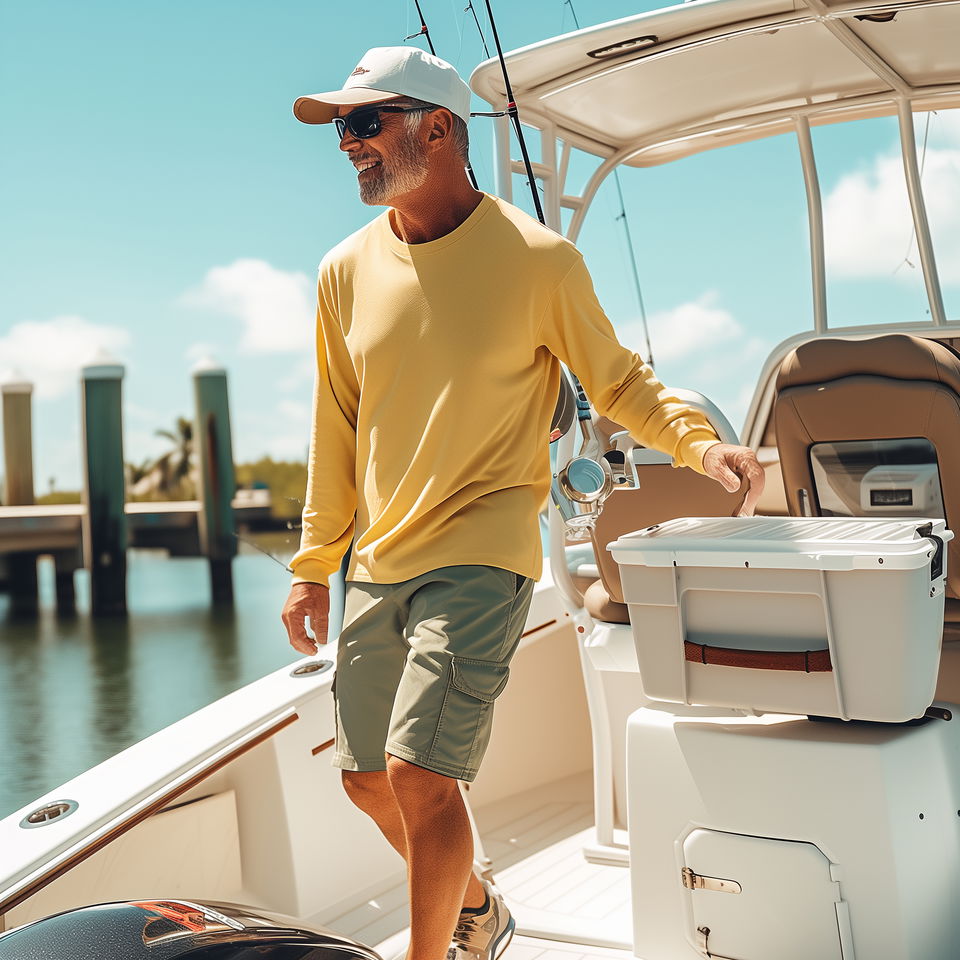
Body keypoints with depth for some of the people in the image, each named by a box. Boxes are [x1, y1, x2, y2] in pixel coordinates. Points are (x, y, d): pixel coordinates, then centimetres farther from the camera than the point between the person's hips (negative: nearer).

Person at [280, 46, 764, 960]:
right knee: (367, 777, 13)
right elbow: (337, 430, 12)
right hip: (377, 565, 6)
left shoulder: (538, 258, -8)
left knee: (418, 771, -14)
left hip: (480, 557, -6)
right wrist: (313, 565, 12)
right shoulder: (346, 271, 5)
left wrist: (700, 443, -16)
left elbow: (617, 381, 2)